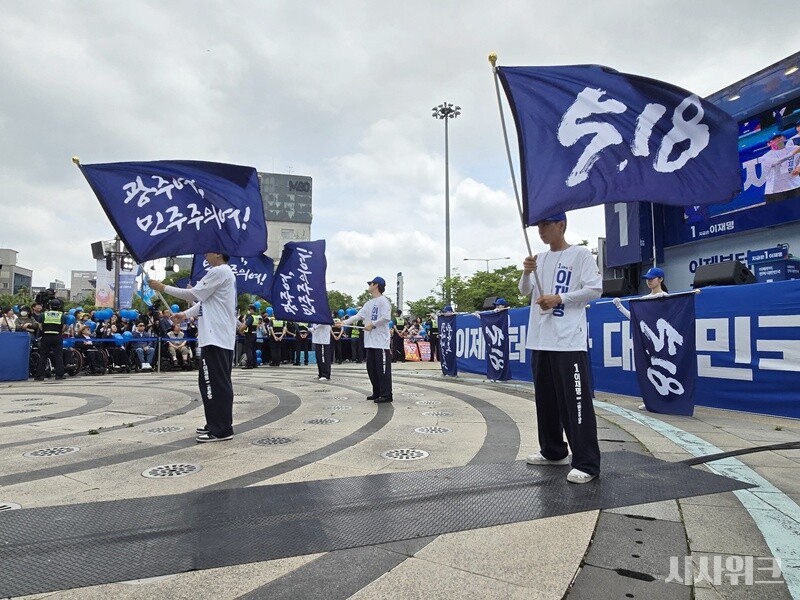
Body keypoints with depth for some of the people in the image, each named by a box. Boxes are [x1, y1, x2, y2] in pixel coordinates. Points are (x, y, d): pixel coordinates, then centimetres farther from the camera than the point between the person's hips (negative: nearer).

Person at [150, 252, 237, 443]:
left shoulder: (219, 271, -12)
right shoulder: (222, 272, 21)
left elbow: (194, 294, -11)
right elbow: (205, 300, 23)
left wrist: (163, 288, -3)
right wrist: (186, 314, 13)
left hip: (216, 338, -11)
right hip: (219, 337, 11)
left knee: (216, 382, -8)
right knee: (210, 381, 15)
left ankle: (222, 429, -5)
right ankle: (215, 423, 22)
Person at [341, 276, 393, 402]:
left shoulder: (383, 301, -8)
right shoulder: (369, 303, 18)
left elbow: (386, 317, -19)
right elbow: (358, 316, 14)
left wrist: (372, 324, -14)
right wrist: (344, 322, 6)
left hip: (381, 341, -9)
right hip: (370, 342, 9)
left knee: (383, 369, -7)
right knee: (371, 368, 12)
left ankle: (386, 395, -2)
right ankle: (377, 392, 21)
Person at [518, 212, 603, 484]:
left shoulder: (580, 255, -3)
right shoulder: (540, 259, 17)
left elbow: (595, 289, -9)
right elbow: (524, 291, 15)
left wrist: (559, 298, -15)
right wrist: (527, 272, -4)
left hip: (569, 341, -7)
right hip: (540, 340, 8)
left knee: (576, 402, -8)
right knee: (545, 399, 14)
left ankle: (587, 463, -2)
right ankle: (553, 451, 28)